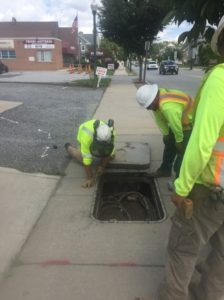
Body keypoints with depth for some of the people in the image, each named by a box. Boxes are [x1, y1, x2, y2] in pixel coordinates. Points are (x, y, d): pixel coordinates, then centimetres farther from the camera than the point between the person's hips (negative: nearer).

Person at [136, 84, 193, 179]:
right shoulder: (158, 97, -11)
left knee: (182, 151, -10)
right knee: (169, 143, 17)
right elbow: (160, 119, 0)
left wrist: (179, 140, -13)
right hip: (178, 122, 9)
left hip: (191, 123, -9)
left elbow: (176, 125, -29)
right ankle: (165, 170, 34)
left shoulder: (168, 107, -40)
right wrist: (166, 133, 5)